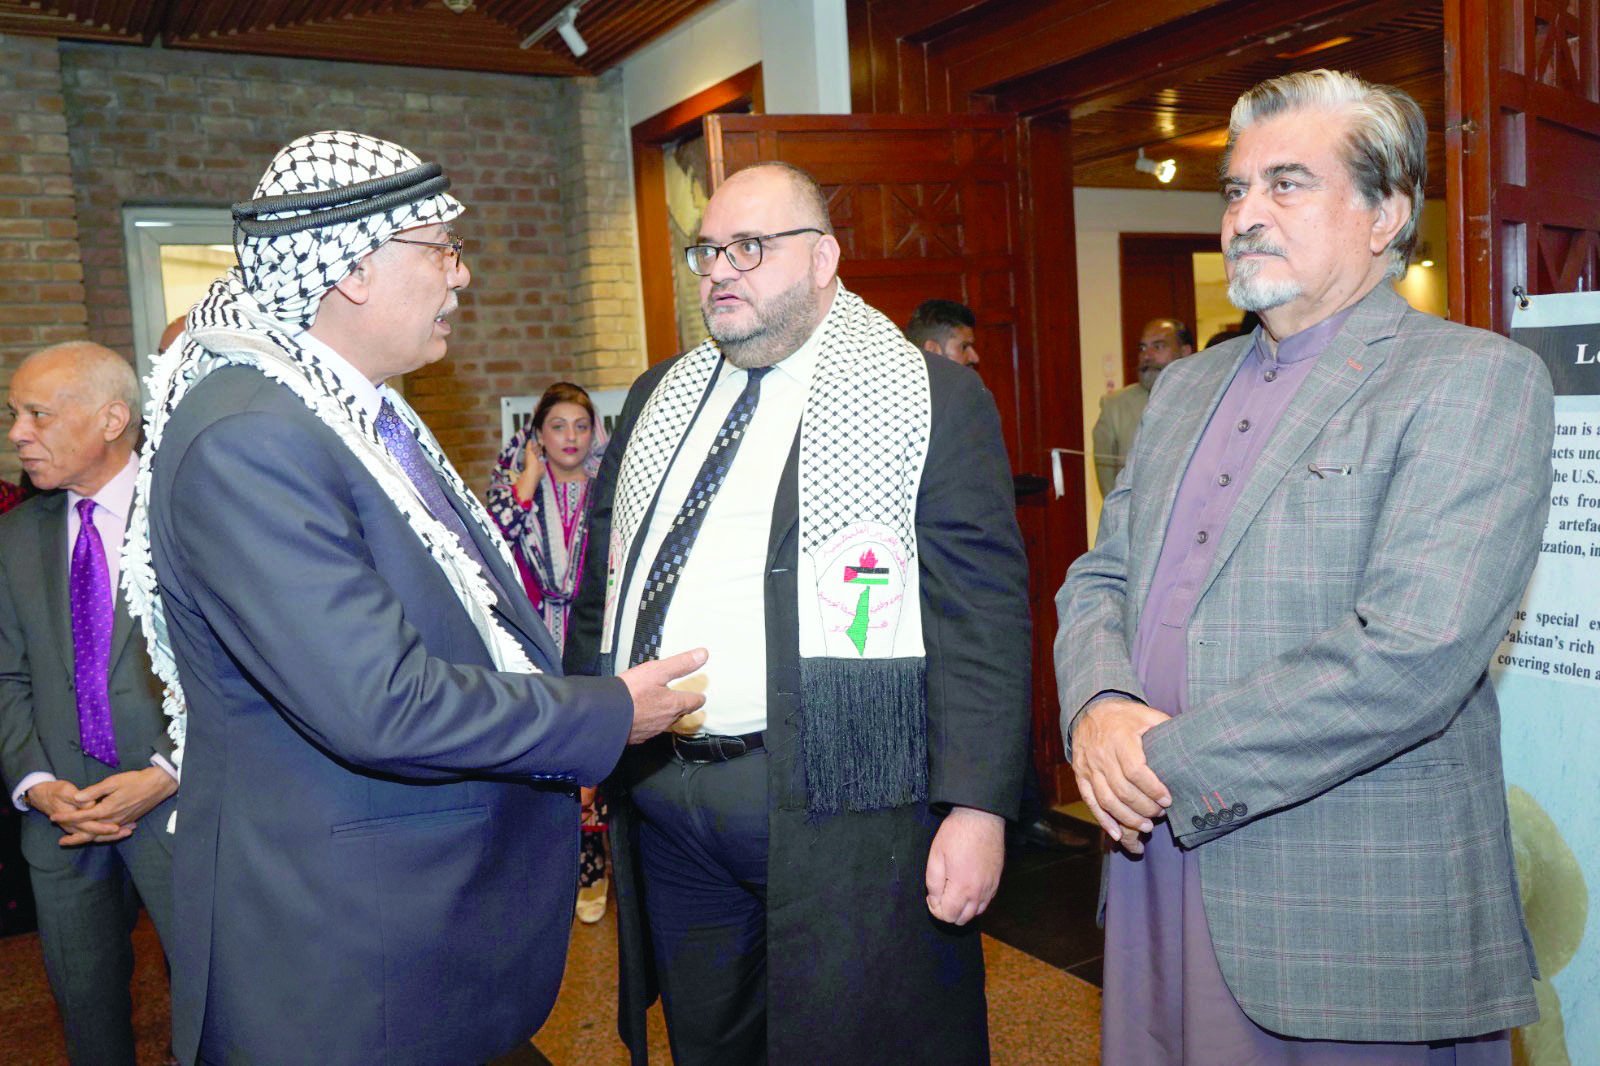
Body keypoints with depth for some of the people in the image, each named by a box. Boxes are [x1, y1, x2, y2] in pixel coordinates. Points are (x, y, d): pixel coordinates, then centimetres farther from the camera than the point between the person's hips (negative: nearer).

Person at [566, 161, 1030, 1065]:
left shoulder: (934, 398, -5)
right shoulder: (660, 399, 13)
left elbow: (984, 615, -10)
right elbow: (600, 588, 17)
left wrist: (979, 806, -15)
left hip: (841, 812, -5)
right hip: (659, 801, 6)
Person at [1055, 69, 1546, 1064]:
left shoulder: (1476, 378, -9)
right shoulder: (1186, 386, 13)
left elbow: (1414, 653, -21)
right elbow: (1098, 579, 11)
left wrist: (1174, 761, -17)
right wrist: (1100, 709, -10)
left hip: (1355, 908, -6)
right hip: (1155, 867, 6)